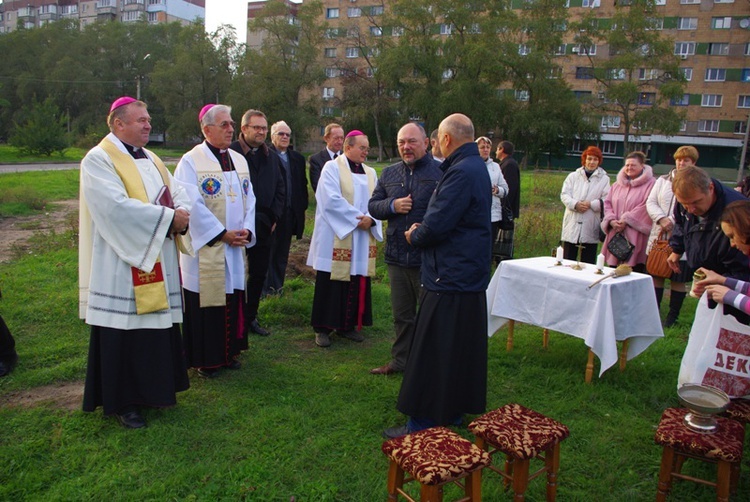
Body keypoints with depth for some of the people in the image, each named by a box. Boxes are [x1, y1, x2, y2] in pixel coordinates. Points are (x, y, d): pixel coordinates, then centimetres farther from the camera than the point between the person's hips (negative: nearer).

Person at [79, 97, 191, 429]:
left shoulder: (150, 159, 15)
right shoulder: (98, 160, -9)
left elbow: (178, 193, 7)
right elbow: (117, 206, -23)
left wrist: (182, 215, -16)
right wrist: (168, 217, -20)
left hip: (157, 263, 7)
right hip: (121, 267, -7)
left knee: (157, 326, 13)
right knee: (124, 334, 1)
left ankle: (152, 389, 29)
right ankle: (122, 402, 16)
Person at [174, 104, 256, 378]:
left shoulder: (239, 160, 11)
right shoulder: (191, 162, -8)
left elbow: (249, 198, 11)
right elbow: (193, 205, -15)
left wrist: (246, 230, -4)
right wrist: (222, 234, -16)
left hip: (235, 248, 6)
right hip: (204, 247, -6)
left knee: (232, 301, 12)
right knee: (206, 303, 2)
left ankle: (228, 352, 26)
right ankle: (205, 360, 15)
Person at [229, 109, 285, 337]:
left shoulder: (271, 157, 12)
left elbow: (280, 188, 17)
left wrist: (274, 217, 7)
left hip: (263, 226, 6)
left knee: (259, 274, 12)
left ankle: (250, 318, 25)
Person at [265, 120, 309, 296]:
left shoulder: (297, 158, 13)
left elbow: (303, 184, 15)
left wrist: (302, 206, 5)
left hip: (290, 213, 5)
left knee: (283, 251, 12)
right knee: (268, 250, 2)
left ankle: (277, 286, 22)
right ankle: (265, 288, 10)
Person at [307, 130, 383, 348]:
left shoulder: (370, 173, 13)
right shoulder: (332, 167, -5)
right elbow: (332, 199, -16)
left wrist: (370, 219, -14)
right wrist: (357, 218, -17)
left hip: (362, 241, 6)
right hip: (336, 238, -6)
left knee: (357, 283, 8)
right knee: (331, 284, 0)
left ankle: (348, 325, 20)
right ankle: (322, 328, 10)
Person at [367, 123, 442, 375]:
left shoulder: (441, 172, -8)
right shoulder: (389, 173, 11)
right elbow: (373, 205, 12)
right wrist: (392, 205, -8)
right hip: (397, 257, 6)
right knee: (401, 315, 18)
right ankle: (400, 360, 33)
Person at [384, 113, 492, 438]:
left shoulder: (461, 172, -20)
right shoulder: (476, 167, 14)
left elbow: (435, 227, -24)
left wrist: (414, 235, -3)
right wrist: (422, 232, 5)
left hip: (450, 279, -10)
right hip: (470, 276, 11)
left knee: (431, 354, -2)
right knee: (461, 348, 18)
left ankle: (422, 423, 8)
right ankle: (454, 411, 32)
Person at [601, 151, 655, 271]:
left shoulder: (650, 184, -2)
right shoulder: (617, 184, 18)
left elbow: (646, 206, -12)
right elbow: (607, 204, 14)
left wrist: (626, 220, -15)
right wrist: (611, 220, -4)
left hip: (635, 238, -5)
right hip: (616, 235, 5)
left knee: (635, 270, -7)